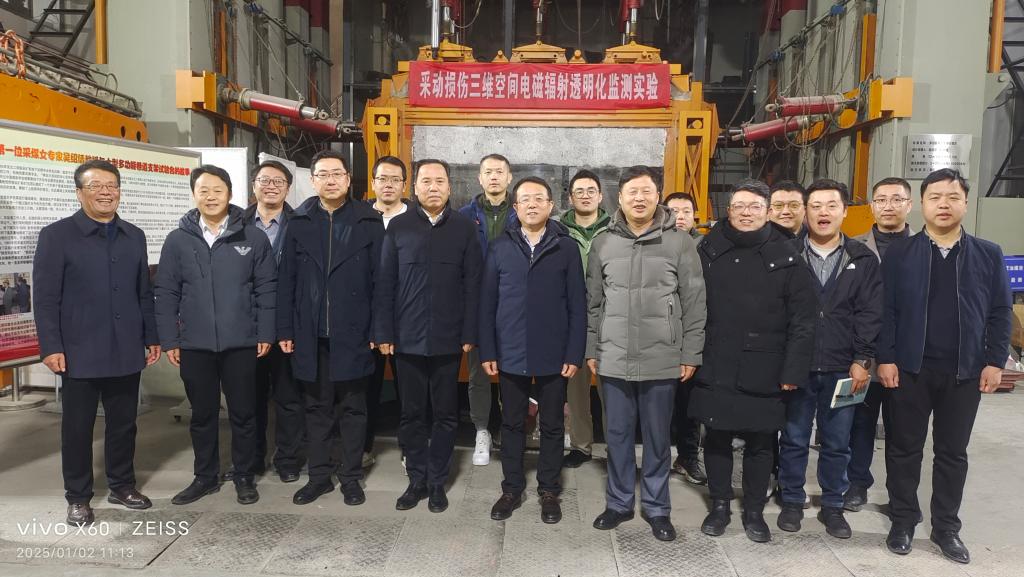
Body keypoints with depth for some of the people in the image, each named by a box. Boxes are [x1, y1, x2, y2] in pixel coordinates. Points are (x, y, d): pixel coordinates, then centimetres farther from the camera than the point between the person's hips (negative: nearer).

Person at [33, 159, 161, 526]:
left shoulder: (134, 237, 10)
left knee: (123, 423, 13)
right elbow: (46, 298, -6)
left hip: (126, 353, 4)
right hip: (80, 354, -4)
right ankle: (78, 498, 22)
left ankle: (122, 486, 29)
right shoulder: (57, 235, -3)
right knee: (78, 427, 8)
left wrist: (152, 337, 10)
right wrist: (51, 347, -12)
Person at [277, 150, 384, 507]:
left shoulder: (369, 222, 0)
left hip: (352, 333, -2)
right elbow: (286, 281, 5)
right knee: (316, 407, 12)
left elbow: (379, 279, -3)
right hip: (310, 333, 2)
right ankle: (319, 476, 25)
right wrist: (284, 329, 1)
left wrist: (377, 329, -7)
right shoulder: (299, 223, 6)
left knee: (352, 408, 8)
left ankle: (350, 477, 21)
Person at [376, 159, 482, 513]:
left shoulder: (464, 228, 2)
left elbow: (472, 284, 0)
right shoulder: (398, 227, 3)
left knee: (445, 414, 8)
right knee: (412, 414, 10)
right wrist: (384, 333, -2)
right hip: (408, 337, 1)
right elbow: (386, 283, 2)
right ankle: (416, 480, 24)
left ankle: (437, 482, 23)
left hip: (447, 339, 0)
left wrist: (469, 334, -4)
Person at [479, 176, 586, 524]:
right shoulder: (500, 247, 3)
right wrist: (487, 351, -1)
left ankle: (549, 490, 26)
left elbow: (577, 306, -2)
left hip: (553, 355, -1)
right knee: (512, 424, 12)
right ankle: (512, 489, 27)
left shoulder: (567, 248, -1)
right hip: (510, 354, 1)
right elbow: (487, 304, 4)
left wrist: (575, 354, -8)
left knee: (552, 425, 10)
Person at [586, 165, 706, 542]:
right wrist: (591, 350, 7)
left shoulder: (680, 242, -2)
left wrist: (691, 354, -4)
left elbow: (694, 303, -1)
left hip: (663, 361, -2)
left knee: (658, 437, 10)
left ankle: (656, 507, 26)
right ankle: (619, 502, 29)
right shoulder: (603, 243, 5)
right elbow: (594, 302, 9)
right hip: (614, 360, 2)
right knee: (617, 435, 12)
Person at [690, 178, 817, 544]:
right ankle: (719, 505, 30)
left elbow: (802, 319, -5)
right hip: (715, 367, 1)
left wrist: (793, 371, -9)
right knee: (716, 439, 12)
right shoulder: (708, 251, 1)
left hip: (764, 371, -1)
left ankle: (754, 511, 30)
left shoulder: (786, 256, -3)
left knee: (760, 444, 12)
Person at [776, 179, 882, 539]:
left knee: (837, 443, 12)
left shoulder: (862, 259, 4)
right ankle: (792, 501, 26)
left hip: (842, 369, 1)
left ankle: (833, 505, 28)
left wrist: (862, 360, -6)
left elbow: (870, 314, 1)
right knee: (794, 440, 10)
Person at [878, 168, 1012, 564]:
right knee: (904, 449, 7)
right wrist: (885, 358, -9)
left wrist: (995, 361, -2)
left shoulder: (988, 255, 4)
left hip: (965, 372, 2)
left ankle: (946, 527, 25)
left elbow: (1000, 313, 5)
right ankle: (903, 522, 22)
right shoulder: (899, 254, -1)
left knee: (953, 452, 11)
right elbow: (886, 310, -3)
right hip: (909, 368, -1)